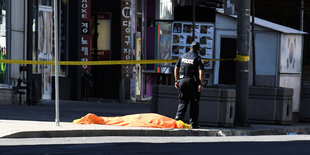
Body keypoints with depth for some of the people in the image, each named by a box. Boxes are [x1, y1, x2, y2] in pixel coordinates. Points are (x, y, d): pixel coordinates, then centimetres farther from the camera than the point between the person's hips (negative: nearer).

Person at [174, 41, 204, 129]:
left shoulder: (183, 57, 11)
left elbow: (176, 68, 11)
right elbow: (201, 72, -14)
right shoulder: (198, 59, -5)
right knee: (194, 103, 4)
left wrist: (176, 81, 16)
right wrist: (201, 84, -11)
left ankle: (178, 118, -7)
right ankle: (193, 123, 3)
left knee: (182, 102, 11)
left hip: (182, 81, 4)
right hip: (193, 82, -4)